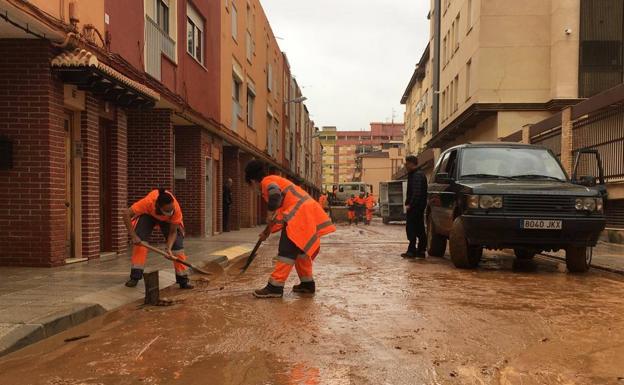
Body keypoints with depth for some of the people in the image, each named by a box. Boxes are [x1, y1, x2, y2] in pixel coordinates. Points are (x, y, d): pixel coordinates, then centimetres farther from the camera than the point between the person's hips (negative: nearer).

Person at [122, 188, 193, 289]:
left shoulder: (176, 208, -39)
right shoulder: (148, 202, -44)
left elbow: (173, 232, -27)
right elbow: (127, 215, -38)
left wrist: (169, 248, -41)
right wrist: (133, 236, -44)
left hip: (167, 220, 0)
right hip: (148, 215, 0)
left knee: (177, 244, -13)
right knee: (139, 240, -20)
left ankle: (183, 279, -4)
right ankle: (135, 276, -9)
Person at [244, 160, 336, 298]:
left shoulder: (267, 181, -1)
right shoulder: (274, 180, 28)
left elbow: (275, 195, -26)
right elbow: (279, 211, 32)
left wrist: (269, 215, -15)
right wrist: (267, 231, 33)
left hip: (300, 213, -10)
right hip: (307, 211, 10)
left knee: (287, 250, -10)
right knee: (300, 249, 19)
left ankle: (275, 287, -10)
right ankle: (307, 283, 25)